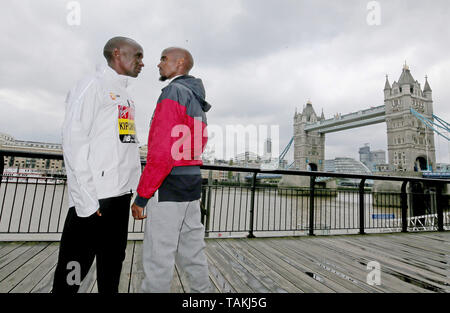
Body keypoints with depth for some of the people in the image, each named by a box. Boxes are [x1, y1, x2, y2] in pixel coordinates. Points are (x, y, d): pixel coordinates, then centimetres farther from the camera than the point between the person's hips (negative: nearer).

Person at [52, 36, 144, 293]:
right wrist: (86, 200, -16)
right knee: (74, 270, 4)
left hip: (122, 195, 8)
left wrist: (139, 188, 11)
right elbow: (74, 142, -12)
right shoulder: (93, 86, -3)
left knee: (113, 265, 18)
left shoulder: (127, 97, 19)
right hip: (95, 197, -7)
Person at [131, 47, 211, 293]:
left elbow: (162, 152, -20)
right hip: (193, 182, 9)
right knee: (192, 252, 18)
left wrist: (141, 196, -15)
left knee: (157, 258, 2)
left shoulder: (173, 93, -10)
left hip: (168, 187, -9)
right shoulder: (197, 103, 19)